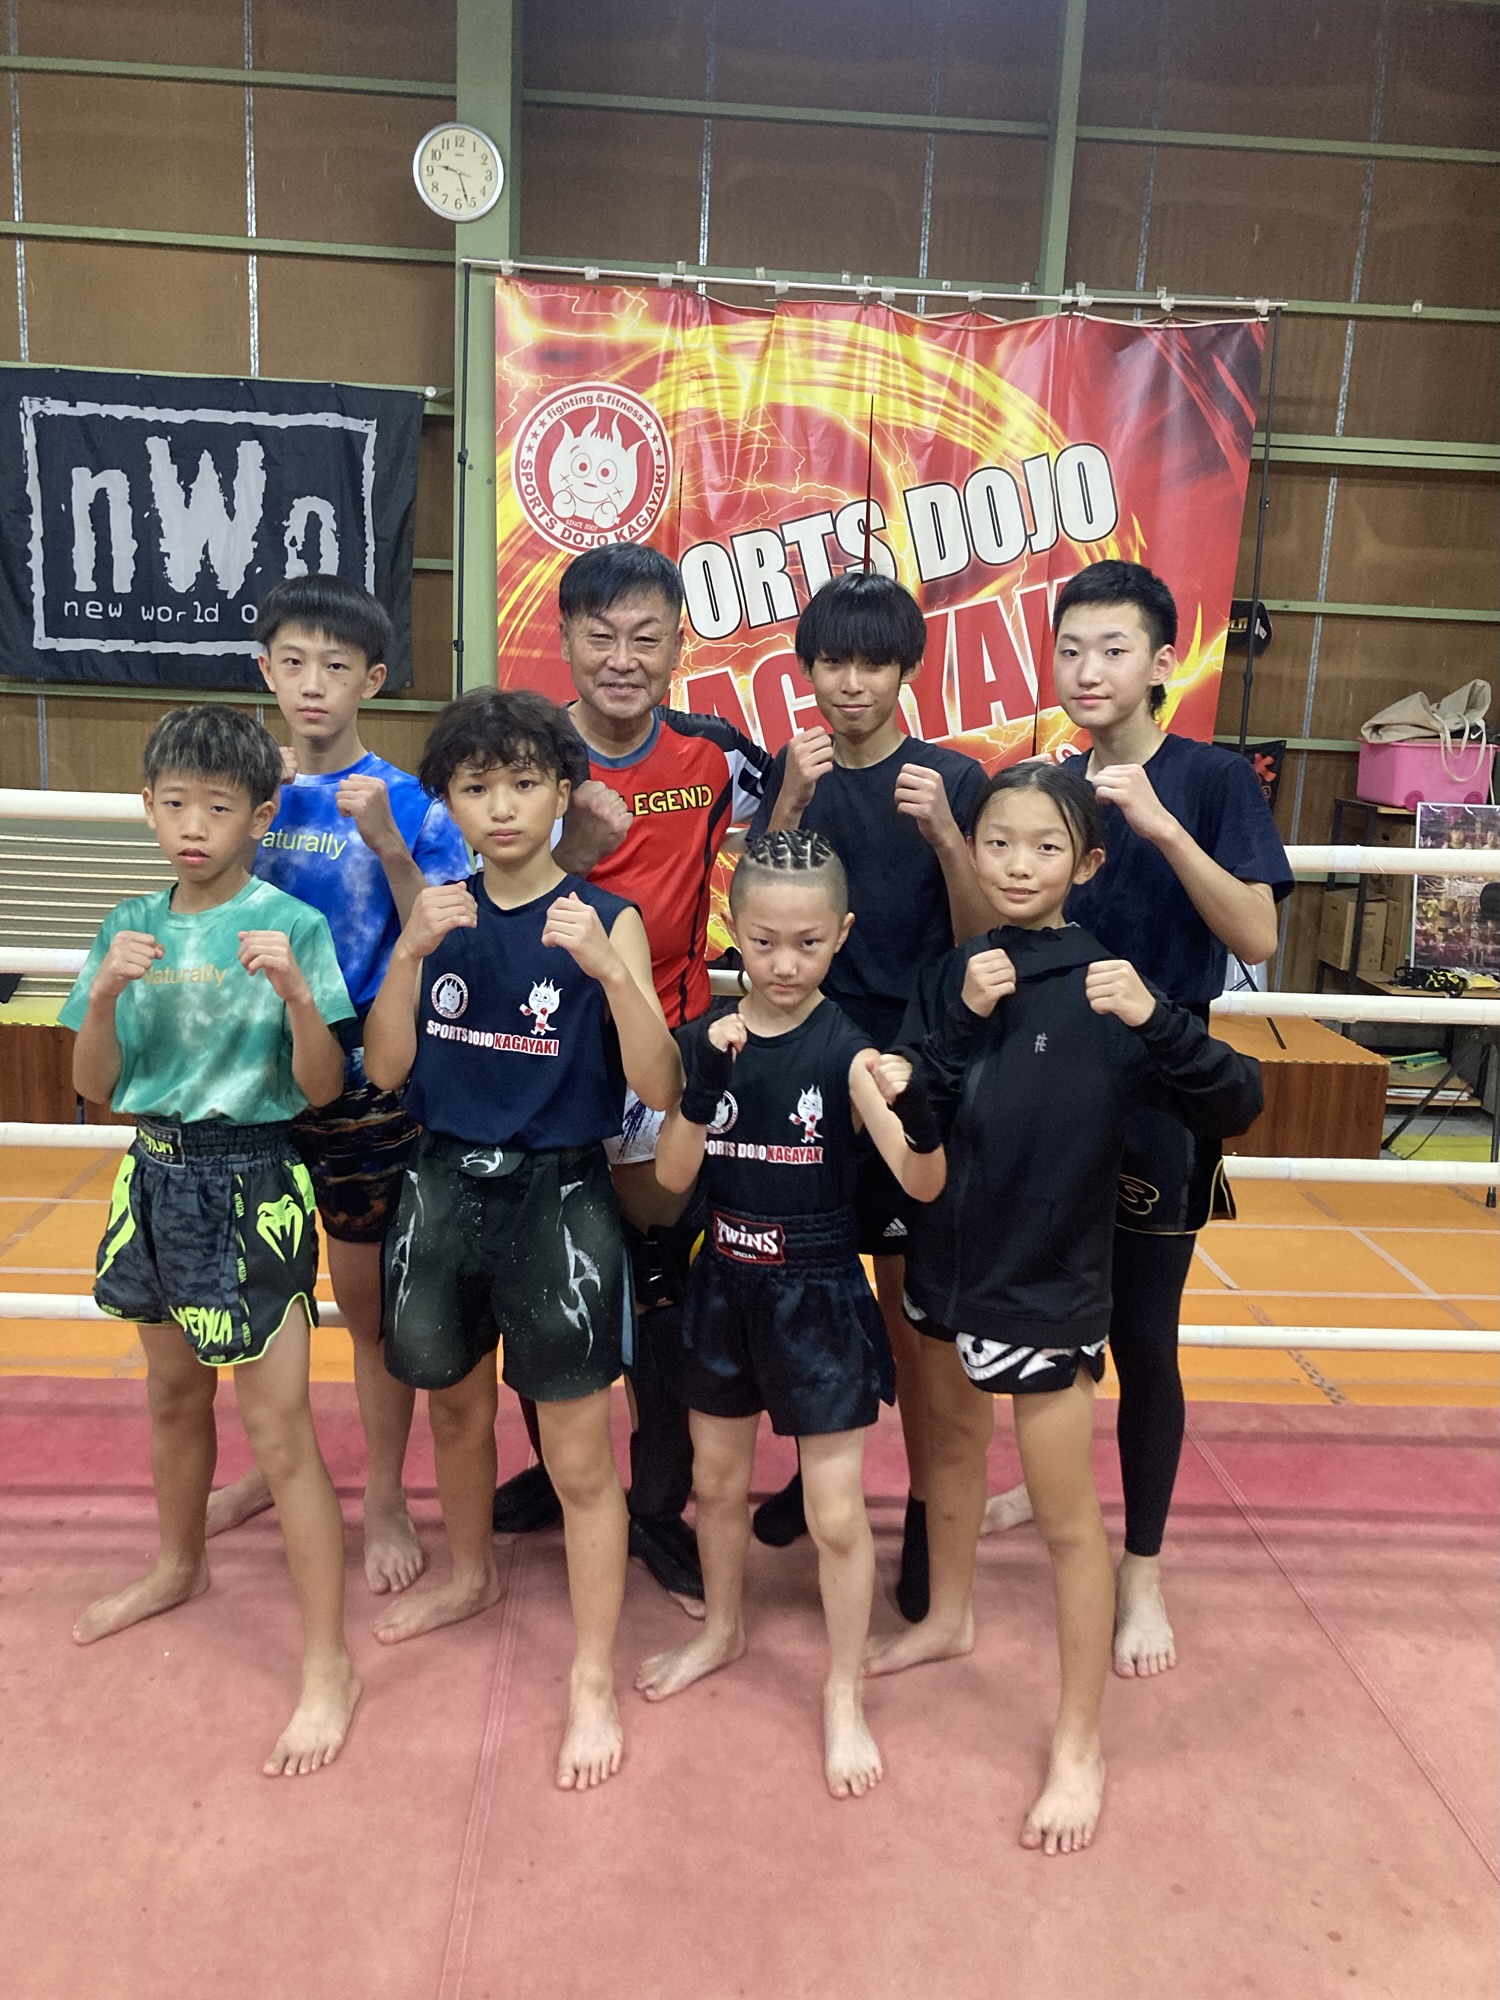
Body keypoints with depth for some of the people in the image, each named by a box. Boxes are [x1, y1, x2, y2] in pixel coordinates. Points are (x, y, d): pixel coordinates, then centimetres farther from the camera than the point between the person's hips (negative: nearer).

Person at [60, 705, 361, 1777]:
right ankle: (182, 1567, 49)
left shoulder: (294, 927, -12)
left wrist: (293, 989, -29)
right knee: (175, 1389, 24)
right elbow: (94, 1086, 3)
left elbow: (323, 1086, -14)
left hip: (253, 1181, -6)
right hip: (156, 1174, 6)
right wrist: (106, 992, -14)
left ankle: (330, 1667, 10)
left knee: (278, 1424, -3)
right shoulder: (132, 928, 3)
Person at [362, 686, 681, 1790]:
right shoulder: (441, 914, 2)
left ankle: (596, 1678, 22)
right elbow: (386, 1070, -2)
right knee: (454, 1405, 23)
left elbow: (660, 1091, -15)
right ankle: (472, 1574, 51)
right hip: (445, 1186, 5)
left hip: (559, 1195, -4)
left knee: (579, 1455, 4)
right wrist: (409, 952, -15)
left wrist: (609, 969, -28)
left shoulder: (607, 921, -9)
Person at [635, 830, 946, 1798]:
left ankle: (845, 1693, 29)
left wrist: (914, 1107, -42)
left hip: (819, 1294, -3)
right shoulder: (707, 1037, -6)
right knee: (718, 1480, 22)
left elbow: (924, 1184, -22)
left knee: (836, 1513, 5)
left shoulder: (849, 1048, -15)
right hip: (725, 1286, 4)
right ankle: (724, 1628, 48)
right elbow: (673, 1174, -12)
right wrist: (708, 1078, -27)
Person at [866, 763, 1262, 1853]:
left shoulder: (1101, 986, -16)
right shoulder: (959, 974, -3)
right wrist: (964, 1022, -21)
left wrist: (1155, 1020, -34)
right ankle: (950, 1617, 51)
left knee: (1068, 1517, 5)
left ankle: (1080, 1745, 24)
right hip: (948, 1261, 6)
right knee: (954, 1443, 25)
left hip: (1050, 1282, -5)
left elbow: (1233, 1106, -19)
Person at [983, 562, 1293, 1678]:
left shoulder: (1213, 778, -7)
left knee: (1142, 1334, 4)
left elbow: (1257, 935, -16)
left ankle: (1143, 1572, 22)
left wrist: (1162, 827, -28)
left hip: (1156, 1094, -4)